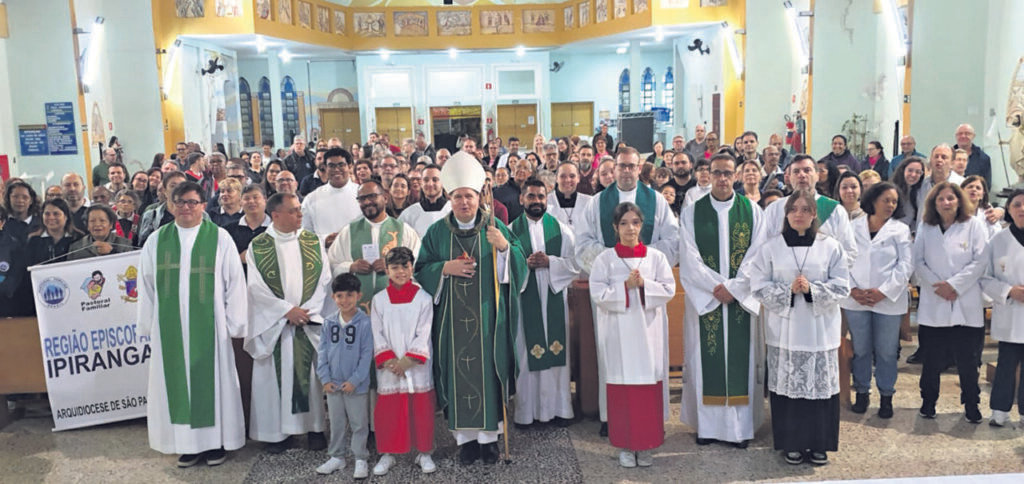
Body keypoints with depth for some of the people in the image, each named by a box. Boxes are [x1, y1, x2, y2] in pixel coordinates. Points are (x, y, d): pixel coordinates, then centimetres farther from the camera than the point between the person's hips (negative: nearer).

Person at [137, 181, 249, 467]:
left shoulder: (220, 239, -1)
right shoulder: (156, 241, 6)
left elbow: (234, 282, -1)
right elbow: (146, 286, 8)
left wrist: (234, 324, -4)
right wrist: (148, 326, 5)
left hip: (208, 325, -2)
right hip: (170, 327, 3)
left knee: (212, 379, 4)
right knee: (177, 382, 6)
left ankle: (217, 441, 15)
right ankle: (189, 443, 17)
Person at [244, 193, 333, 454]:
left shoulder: (313, 241, 5)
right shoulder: (258, 246, 0)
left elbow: (325, 279, 2)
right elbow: (256, 286, -6)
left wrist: (308, 310, -9)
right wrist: (287, 310, -13)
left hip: (310, 321, 1)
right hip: (274, 324, -1)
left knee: (312, 374, 4)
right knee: (276, 376, 2)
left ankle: (315, 427, 15)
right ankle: (279, 431, 14)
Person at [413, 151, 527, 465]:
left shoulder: (495, 228, 3)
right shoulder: (437, 232, 6)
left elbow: (518, 266, -1)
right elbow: (422, 271, 6)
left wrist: (504, 247, -20)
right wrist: (446, 268, -12)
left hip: (487, 317, -1)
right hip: (452, 318, 1)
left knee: (488, 370, 2)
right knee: (458, 372, 3)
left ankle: (490, 436, 14)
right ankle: (465, 437, 14)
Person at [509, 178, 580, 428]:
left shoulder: (562, 230, 9)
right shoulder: (511, 230, 5)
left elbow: (575, 263, 3)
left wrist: (550, 262, -12)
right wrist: (525, 263, -16)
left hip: (555, 298, 1)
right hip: (524, 300, -1)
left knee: (557, 350, 4)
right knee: (526, 353, 0)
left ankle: (559, 407, 15)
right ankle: (525, 411, 10)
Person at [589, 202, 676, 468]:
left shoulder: (656, 257, 5)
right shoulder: (605, 259, 1)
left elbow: (669, 289, -1)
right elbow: (598, 294, -7)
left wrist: (644, 284, -15)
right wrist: (625, 286, -16)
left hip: (649, 330, 1)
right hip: (618, 332, -1)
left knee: (649, 385, 2)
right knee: (621, 386, 2)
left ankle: (646, 445, 15)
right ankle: (625, 445, 13)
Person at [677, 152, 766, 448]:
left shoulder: (753, 212, 4)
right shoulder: (691, 213, 3)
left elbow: (756, 257, -2)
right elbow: (689, 259, -4)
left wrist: (733, 288, -13)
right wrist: (715, 287, -13)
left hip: (742, 299, 0)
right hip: (704, 299, 0)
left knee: (741, 359, 3)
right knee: (706, 360, 2)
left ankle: (741, 426, 11)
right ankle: (707, 424, 11)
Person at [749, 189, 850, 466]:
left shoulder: (830, 247, 3)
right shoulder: (771, 247, 3)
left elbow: (842, 286, 0)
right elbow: (759, 286, 0)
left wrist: (811, 289, -15)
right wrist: (788, 290, -15)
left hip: (820, 328, 0)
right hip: (784, 328, 0)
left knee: (820, 384, 3)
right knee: (788, 384, 2)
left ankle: (819, 443, 18)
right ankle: (792, 444, 16)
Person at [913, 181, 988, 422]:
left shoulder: (974, 226, 1)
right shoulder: (926, 228, 7)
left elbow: (981, 262, -6)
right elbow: (918, 262, 3)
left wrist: (954, 284, -13)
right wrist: (936, 285, -10)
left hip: (967, 305, -1)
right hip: (933, 305, 1)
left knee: (968, 359, 5)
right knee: (932, 359, 7)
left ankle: (971, 404, 22)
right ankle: (928, 401, 23)